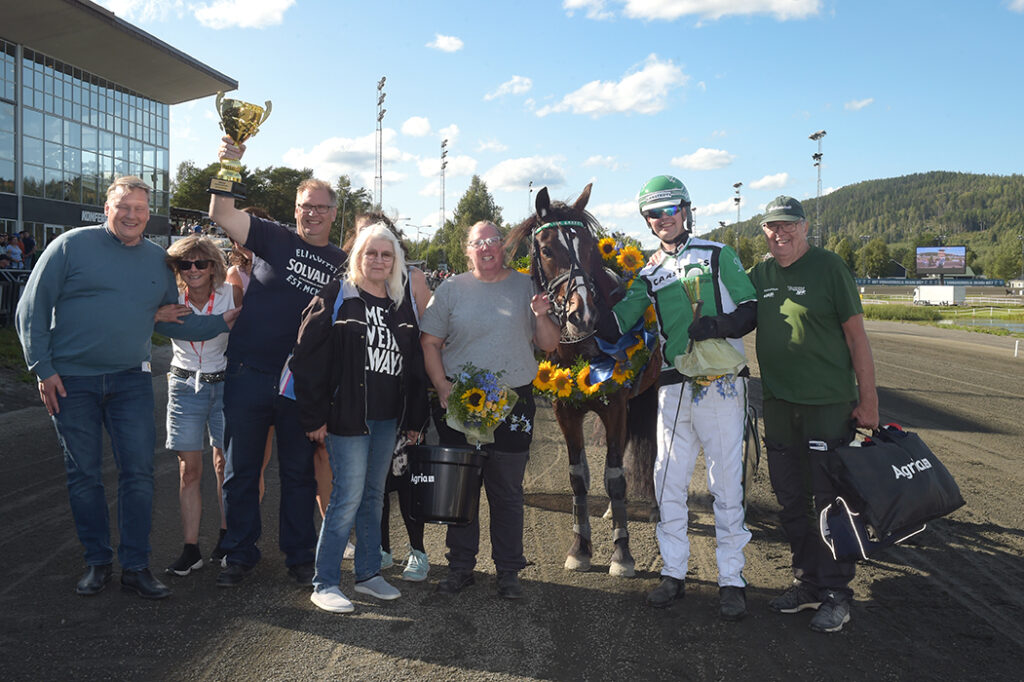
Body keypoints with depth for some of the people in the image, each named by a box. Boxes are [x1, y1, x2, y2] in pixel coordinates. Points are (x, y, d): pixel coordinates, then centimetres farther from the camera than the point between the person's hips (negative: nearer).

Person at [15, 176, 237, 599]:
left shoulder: (158, 260, 9)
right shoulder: (72, 246, -2)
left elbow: (172, 322, 15)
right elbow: (31, 309, -1)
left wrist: (223, 321, 2)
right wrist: (43, 368, -6)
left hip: (130, 381, 2)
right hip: (72, 382, -2)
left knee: (138, 473, -1)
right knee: (84, 475, 7)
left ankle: (136, 567, 11)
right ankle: (97, 562, 22)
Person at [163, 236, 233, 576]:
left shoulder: (228, 295, -7)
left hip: (223, 383, -1)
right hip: (185, 385, 1)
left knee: (224, 464, 7)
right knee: (189, 470, 1)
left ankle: (225, 537, 23)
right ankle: (191, 549, 8)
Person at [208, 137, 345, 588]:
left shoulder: (341, 263, 8)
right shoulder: (275, 240, 3)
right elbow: (221, 214, -7)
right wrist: (228, 168, -21)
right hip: (248, 376, -1)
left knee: (299, 473, 11)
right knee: (241, 472, 8)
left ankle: (299, 557, 25)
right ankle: (240, 555, 24)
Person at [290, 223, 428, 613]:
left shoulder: (401, 306, 13)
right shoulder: (337, 297, -4)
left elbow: (414, 365, 17)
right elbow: (309, 358, -9)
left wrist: (415, 418, 13)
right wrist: (315, 416, -13)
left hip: (388, 419, 6)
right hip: (347, 417, -6)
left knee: (374, 496, 14)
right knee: (348, 499, -5)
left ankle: (369, 574, 26)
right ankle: (324, 584, 9)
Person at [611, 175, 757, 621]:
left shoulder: (717, 255, 6)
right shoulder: (649, 275, 15)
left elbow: (752, 310, 1)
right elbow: (617, 321, 4)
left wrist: (718, 326, -17)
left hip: (721, 384, -3)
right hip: (674, 387, 4)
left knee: (726, 483, 2)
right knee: (668, 483, 6)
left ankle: (731, 579, 14)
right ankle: (674, 572, 21)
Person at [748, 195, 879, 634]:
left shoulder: (829, 267, -6)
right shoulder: (758, 275, 8)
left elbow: (856, 334, -6)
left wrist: (868, 399, -9)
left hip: (829, 403, -5)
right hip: (778, 402, 5)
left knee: (830, 496, 1)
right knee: (790, 498, 12)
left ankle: (835, 593, 15)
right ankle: (808, 581, 28)